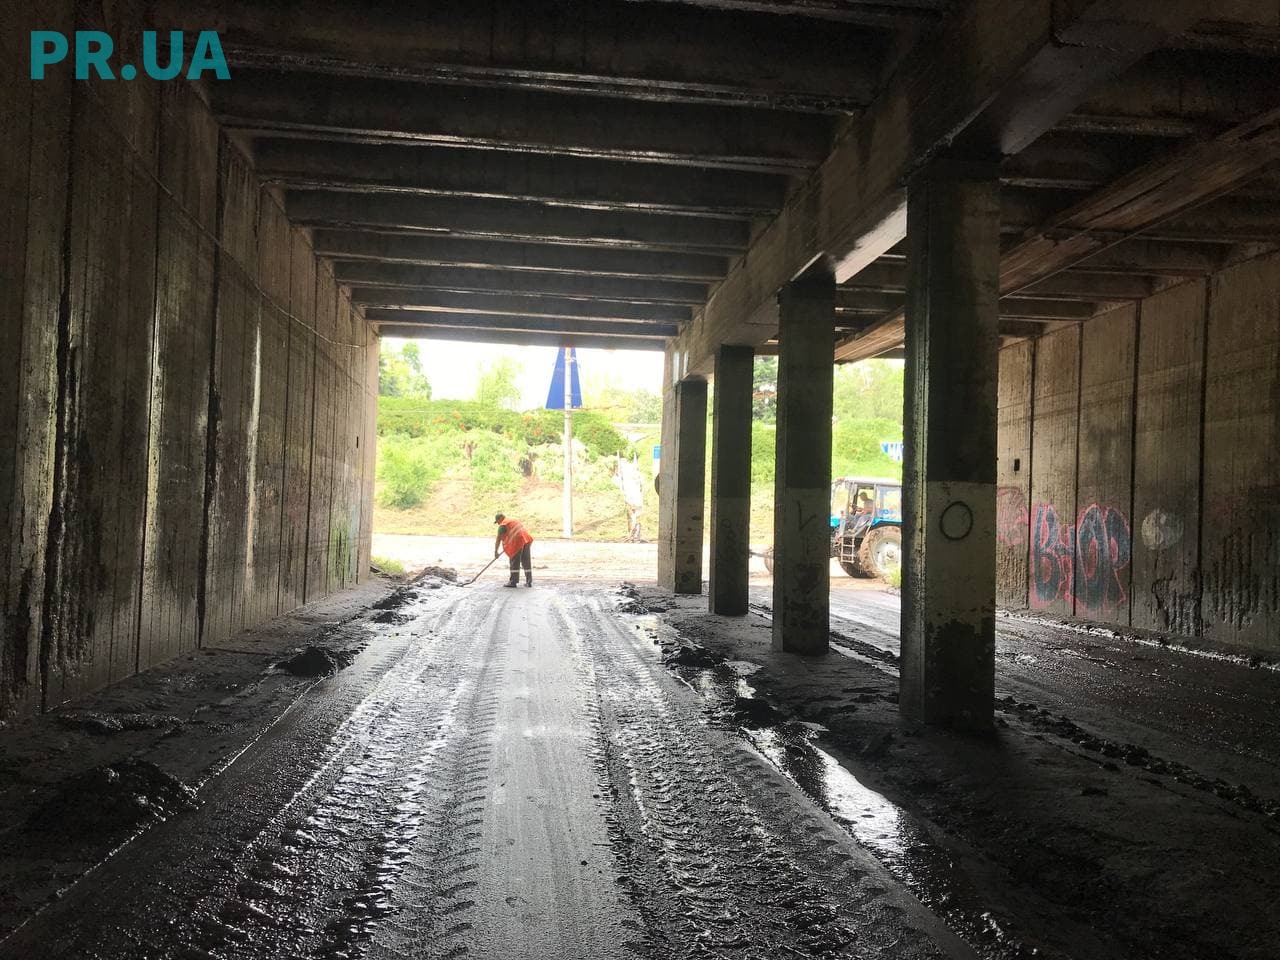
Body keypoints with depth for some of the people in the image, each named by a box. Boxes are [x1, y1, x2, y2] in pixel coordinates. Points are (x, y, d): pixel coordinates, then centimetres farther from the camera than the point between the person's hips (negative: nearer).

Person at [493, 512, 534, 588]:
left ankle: (513, 582, 4)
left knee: (515, 562, 1)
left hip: (517, 541, -8)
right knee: (526, 561, 11)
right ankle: (529, 581, 13)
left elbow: (498, 539, 0)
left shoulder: (503, 525, 2)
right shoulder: (514, 520, 28)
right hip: (526, 539, 8)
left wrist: (496, 551, 4)